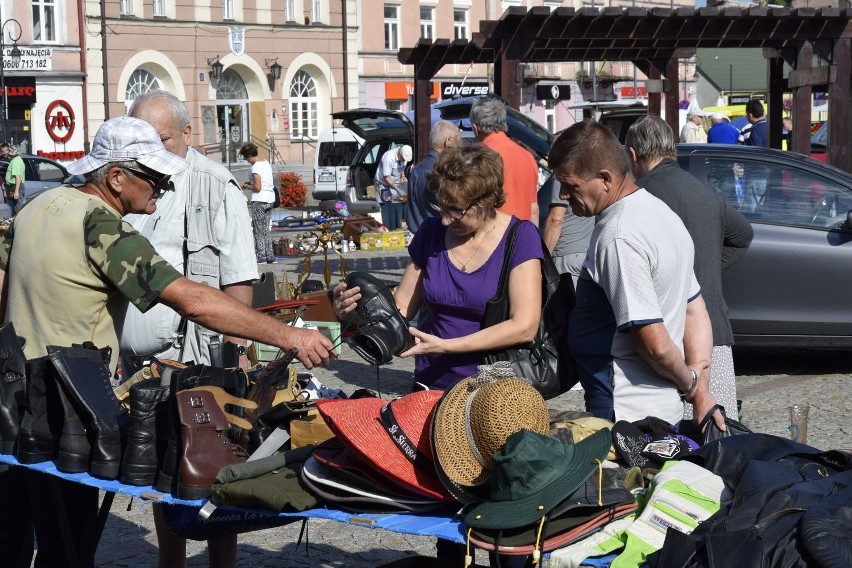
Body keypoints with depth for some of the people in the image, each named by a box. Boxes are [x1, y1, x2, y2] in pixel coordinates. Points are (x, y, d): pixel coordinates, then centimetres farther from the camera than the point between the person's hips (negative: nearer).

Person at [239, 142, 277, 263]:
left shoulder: (255, 167, -14)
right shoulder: (266, 163, 12)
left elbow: (257, 187, -18)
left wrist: (247, 186, -1)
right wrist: (251, 184, 16)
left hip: (260, 200, -8)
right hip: (270, 199, 8)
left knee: (258, 229, 0)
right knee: (265, 229, 13)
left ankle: (261, 255, -2)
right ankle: (270, 256, 12)